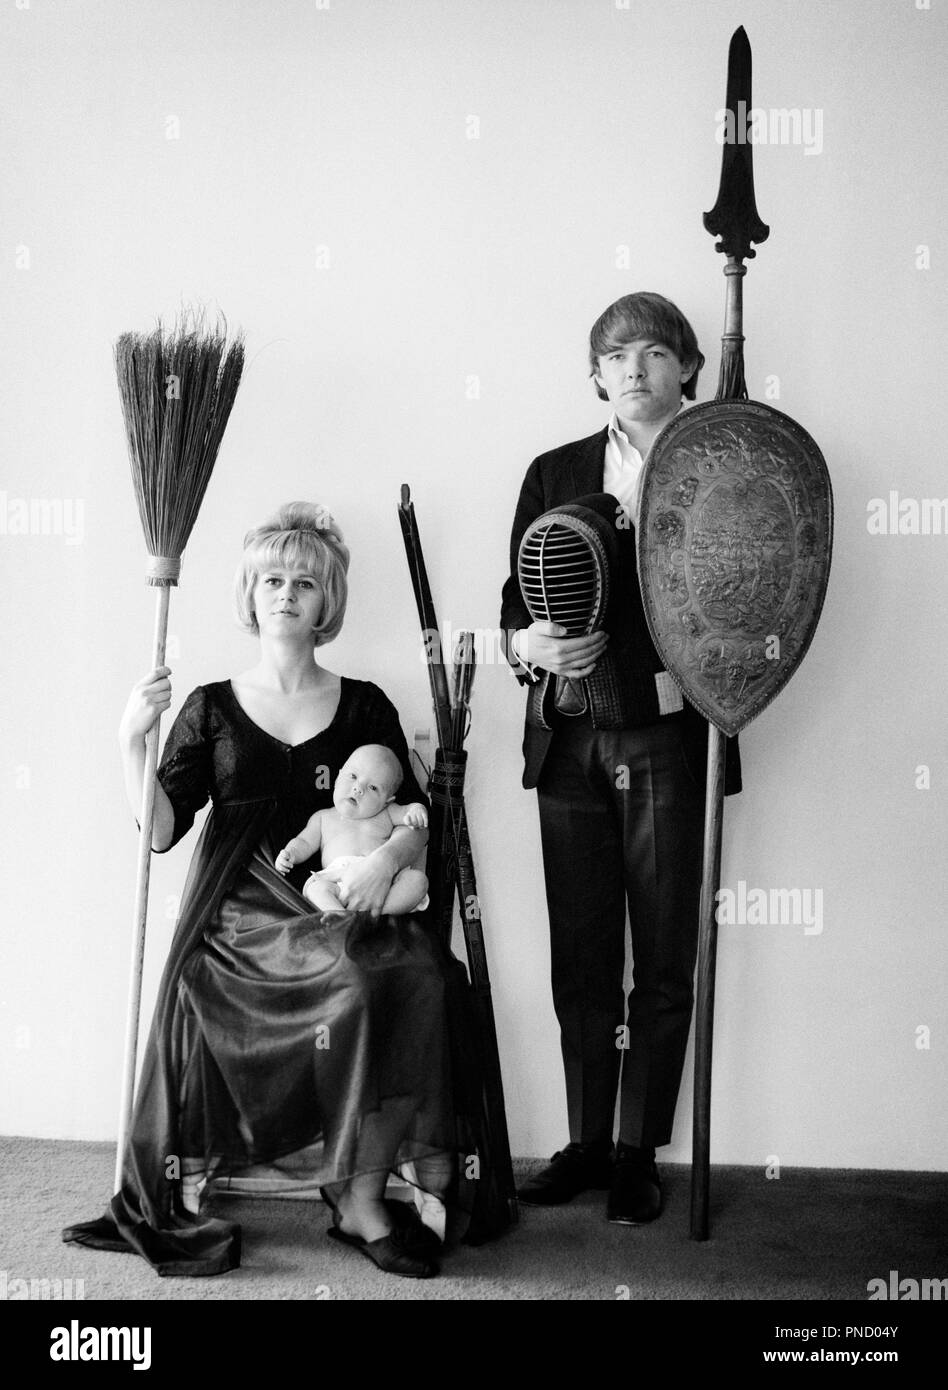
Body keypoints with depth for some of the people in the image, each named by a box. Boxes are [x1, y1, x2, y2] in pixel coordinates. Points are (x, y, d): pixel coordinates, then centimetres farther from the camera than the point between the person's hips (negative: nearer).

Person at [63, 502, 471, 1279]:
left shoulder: (364, 707, 13)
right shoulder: (212, 709, 11)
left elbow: (418, 820, 10)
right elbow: (162, 830, 1)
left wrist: (390, 854, -12)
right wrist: (133, 741, -12)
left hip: (340, 913, 2)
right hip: (242, 919, -2)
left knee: (415, 972, -30)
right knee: (363, 984, -31)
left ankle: (362, 1196, -22)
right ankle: (363, 1201, -21)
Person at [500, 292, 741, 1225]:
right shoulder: (555, 474, 12)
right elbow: (514, 604, 11)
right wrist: (530, 644, -10)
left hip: (669, 739, -2)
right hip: (570, 743, 3)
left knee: (663, 960, 3)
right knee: (580, 956, 8)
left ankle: (638, 1153, 16)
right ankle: (585, 1143, 21)